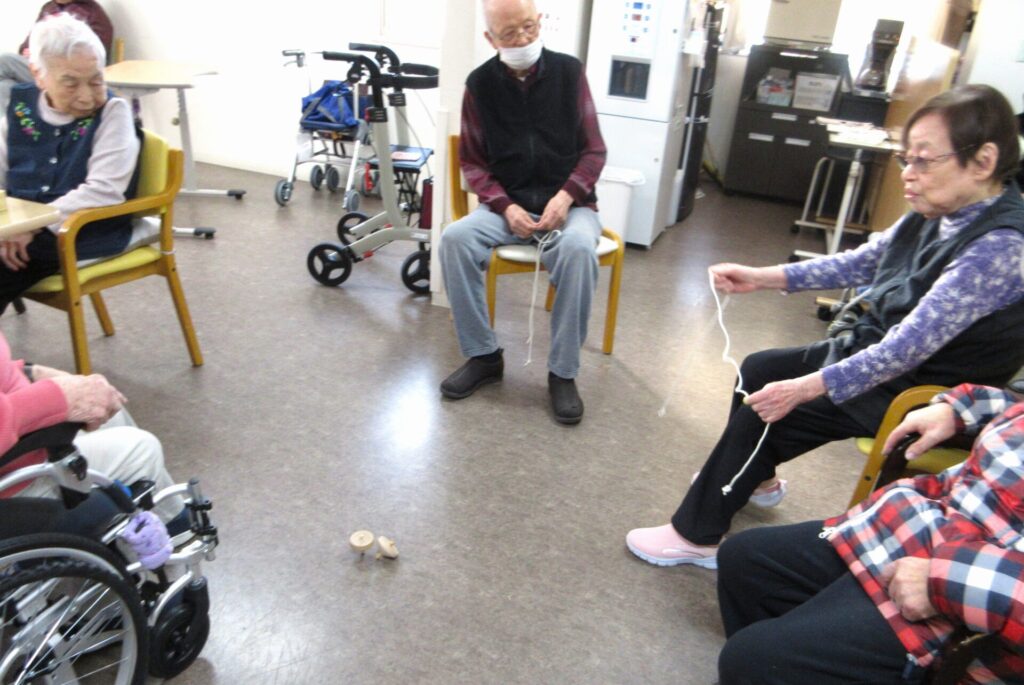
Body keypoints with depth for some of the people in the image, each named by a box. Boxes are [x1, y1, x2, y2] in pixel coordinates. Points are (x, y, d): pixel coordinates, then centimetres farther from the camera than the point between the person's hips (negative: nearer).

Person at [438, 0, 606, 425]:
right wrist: (506, 206, -13)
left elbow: (593, 150, 1)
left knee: (578, 249, -35)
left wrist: (567, 194, -17)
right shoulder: (480, 83, 2)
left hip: (567, 203, -1)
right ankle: (483, 356, -11)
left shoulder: (569, 71, 0)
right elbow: (472, 161, 4)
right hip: (506, 204, 2)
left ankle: (563, 372, -20)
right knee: (455, 239, -27)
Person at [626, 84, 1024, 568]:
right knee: (756, 370, 14)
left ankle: (695, 536, 2)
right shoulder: (942, 212, -4)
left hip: (916, 391, -9)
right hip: (872, 349, 9)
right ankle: (756, 477, 37)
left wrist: (804, 388, -37)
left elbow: (908, 347, -34)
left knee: (763, 413, -14)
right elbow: (863, 263, 5)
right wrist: (763, 278, -2)